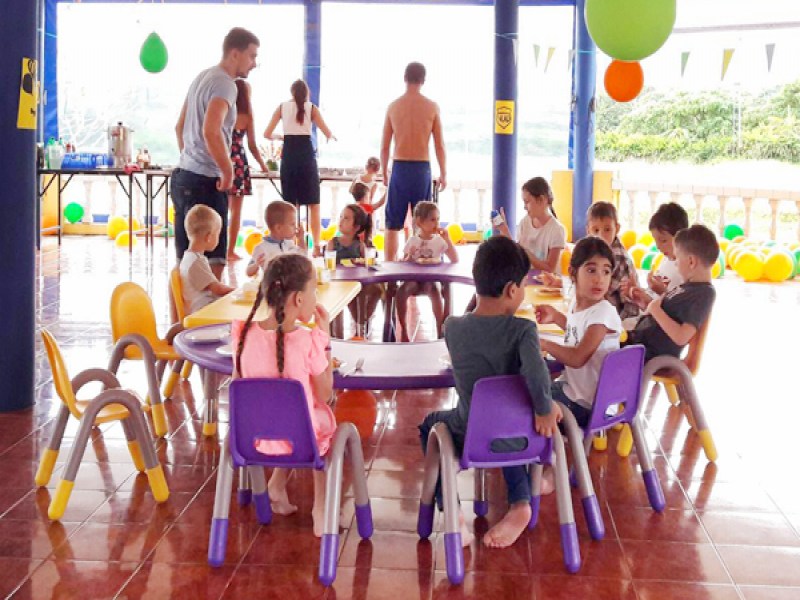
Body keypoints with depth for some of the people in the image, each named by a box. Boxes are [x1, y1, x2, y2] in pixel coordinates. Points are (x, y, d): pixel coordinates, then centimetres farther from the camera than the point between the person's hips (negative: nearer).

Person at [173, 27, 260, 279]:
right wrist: (228, 172, -17)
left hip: (182, 176, 10)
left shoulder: (202, 77, 17)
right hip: (205, 182, -10)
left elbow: (180, 127, 25)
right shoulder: (225, 84, -13)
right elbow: (211, 131, -27)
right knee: (213, 263, -8)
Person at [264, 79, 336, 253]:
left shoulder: (282, 107, 8)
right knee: (314, 204, 5)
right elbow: (328, 134, -1)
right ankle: (316, 245, -1)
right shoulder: (311, 108, 4)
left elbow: (267, 134, 6)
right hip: (306, 155, -2)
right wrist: (332, 138, 22)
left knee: (289, 205, 8)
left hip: (288, 156, 2)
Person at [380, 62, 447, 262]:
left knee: (393, 224, 6)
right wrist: (443, 174, 7)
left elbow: (384, 146, 3)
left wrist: (385, 172, 15)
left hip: (399, 168, 1)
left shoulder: (393, 106, 0)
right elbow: (439, 145, -2)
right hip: (422, 168, -1)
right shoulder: (432, 107, -4)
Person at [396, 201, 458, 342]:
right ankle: (404, 330, -20)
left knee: (435, 290, -36)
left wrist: (447, 240, -10)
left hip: (432, 279, -1)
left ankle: (440, 330, -29)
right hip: (413, 279, 1)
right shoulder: (412, 241, 5)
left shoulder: (440, 241, 4)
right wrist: (410, 256, -16)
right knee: (401, 291, -30)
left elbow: (455, 260, -4)